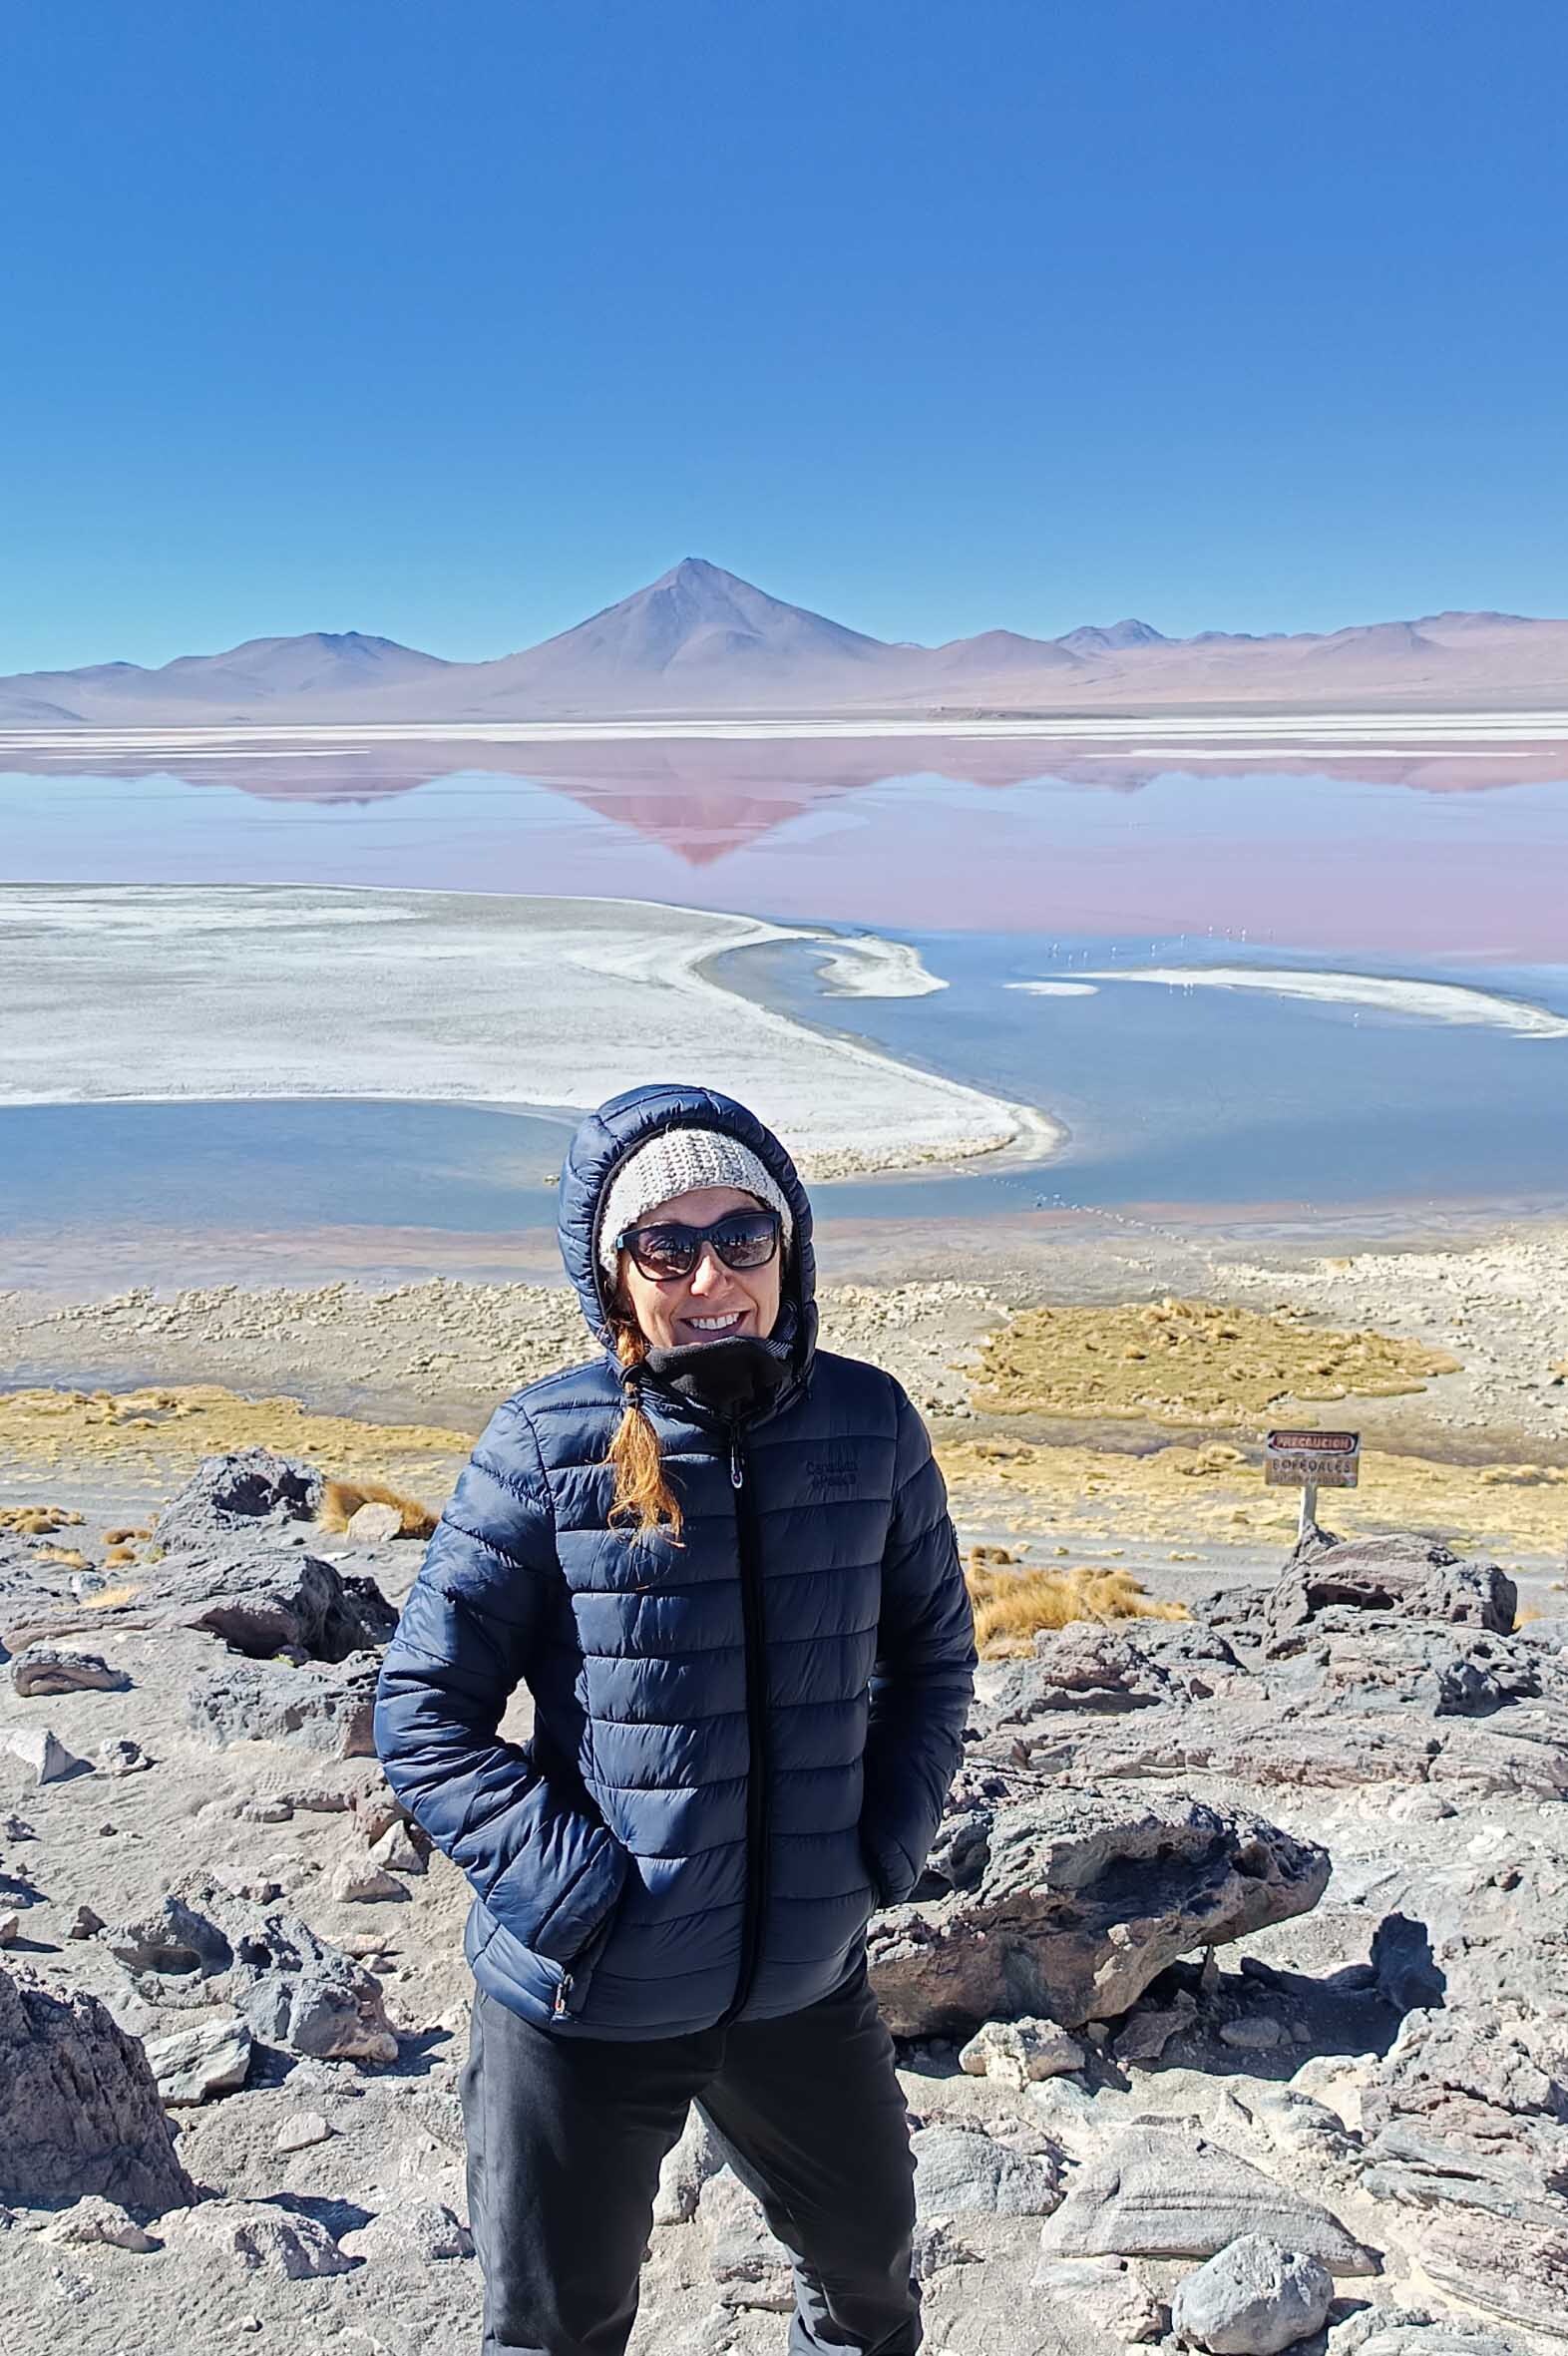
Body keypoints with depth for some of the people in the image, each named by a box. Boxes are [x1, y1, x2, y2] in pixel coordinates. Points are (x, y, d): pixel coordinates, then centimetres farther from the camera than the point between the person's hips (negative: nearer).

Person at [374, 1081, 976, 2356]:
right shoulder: (548, 1446, -15)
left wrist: (885, 1849, -3)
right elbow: (423, 1713, -11)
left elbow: (933, 1657, 7)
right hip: (586, 1999, -3)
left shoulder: (869, 1423, -6)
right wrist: (573, 1890, -18)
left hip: (806, 1977, 3)